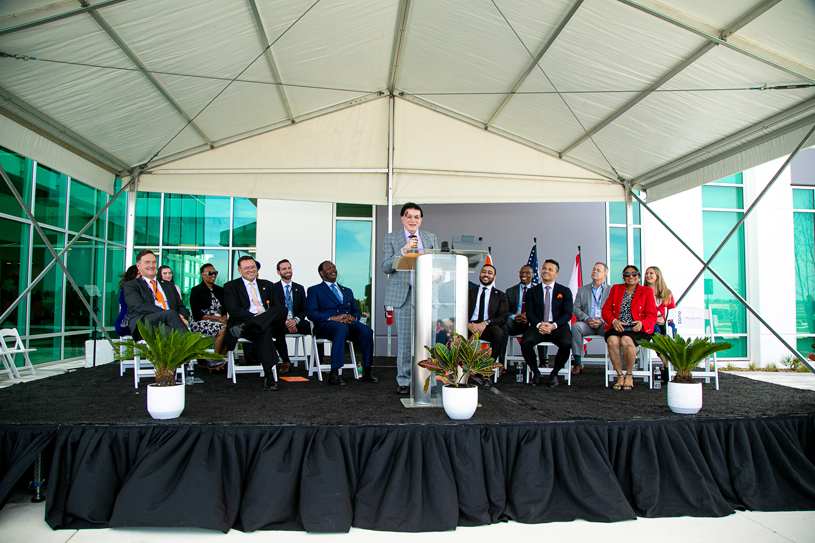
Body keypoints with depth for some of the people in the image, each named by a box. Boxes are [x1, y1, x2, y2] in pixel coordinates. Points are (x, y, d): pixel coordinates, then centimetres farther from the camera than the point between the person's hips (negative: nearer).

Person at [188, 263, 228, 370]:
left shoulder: (220, 290, 17)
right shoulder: (196, 290, 1)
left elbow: (225, 310, 14)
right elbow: (197, 315, -8)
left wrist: (224, 317, -12)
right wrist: (218, 319, -16)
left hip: (219, 322, 5)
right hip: (200, 323, -5)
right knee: (223, 329, -34)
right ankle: (214, 359, -17)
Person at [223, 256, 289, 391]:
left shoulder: (267, 285, 25)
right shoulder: (231, 286, 12)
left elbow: (277, 306, 12)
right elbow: (233, 311, -3)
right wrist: (254, 316, -16)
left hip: (269, 322, 4)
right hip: (243, 321, -4)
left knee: (281, 309, -29)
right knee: (264, 330, -39)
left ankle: (244, 328, -38)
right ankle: (269, 377, -46)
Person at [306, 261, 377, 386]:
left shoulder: (347, 291, 31)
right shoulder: (314, 290, 16)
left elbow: (356, 311, 23)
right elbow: (310, 312, 0)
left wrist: (353, 317, -4)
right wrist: (332, 318, -15)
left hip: (349, 324, 4)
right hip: (326, 325, -4)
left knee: (366, 330, -29)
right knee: (342, 328, -40)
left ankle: (367, 372, -25)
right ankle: (334, 374, -41)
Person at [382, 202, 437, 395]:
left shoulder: (430, 238, 15)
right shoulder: (392, 238, 7)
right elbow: (385, 267, -2)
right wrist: (404, 250, -14)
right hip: (402, 294, -2)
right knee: (404, 339, -1)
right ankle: (404, 381, 10)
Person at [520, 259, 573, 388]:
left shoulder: (565, 291, 11)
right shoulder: (532, 292, 15)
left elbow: (567, 314, 1)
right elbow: (530, 313, 5)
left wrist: (553, 325, -17)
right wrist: (539, 324, -17)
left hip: (558, 327, -1)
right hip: (538, 327, 1)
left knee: (566, 343, -34)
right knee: (525, 341, -31)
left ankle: (554, 373, -6)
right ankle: (535, 372, -5)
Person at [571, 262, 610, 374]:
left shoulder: (611, 290, 14)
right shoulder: (582, 290, 20)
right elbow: (575, 308, 8)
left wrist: (602, 321, -16)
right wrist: (587, 319, -11)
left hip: (604, 324, -1)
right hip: (587, 323, 2)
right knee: (575, 326, -31)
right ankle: (577, 363, -29)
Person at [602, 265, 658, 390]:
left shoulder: (647, 291, 13)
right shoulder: (615, 289, 20)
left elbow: (652, 315, 5)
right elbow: (606, 310, 12)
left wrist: (642, 323, -18)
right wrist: (614, 321, -10)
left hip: (636, 329, -2)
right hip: (616, 327, 2)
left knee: (626, 340, -35)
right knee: (612, 340, -33)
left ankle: (629, 375, -14)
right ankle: (620, 376, -20)